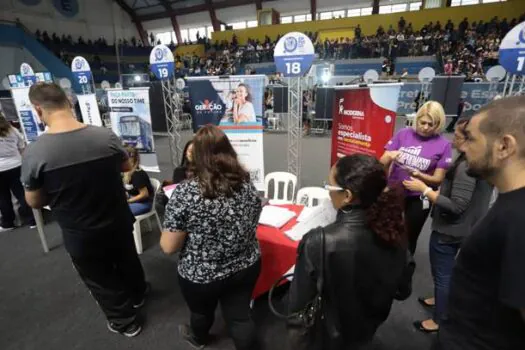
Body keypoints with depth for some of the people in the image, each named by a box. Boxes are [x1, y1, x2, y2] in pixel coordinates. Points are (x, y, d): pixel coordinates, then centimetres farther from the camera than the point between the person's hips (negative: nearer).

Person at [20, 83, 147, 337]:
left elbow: (35, 202, -8)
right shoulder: (106, 136, -15)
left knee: (101, 281, 21)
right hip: (119, 223, 3)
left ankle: (125, 322, 43)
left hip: (81, 236, -3)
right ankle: (138, 295, 56)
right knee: (128, 261, 29)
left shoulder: (34, 153, -22)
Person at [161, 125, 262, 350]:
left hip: (201, 275, -2)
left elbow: (168, 247, -17)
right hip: (246, 267, 2)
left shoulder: (184, 193, -23)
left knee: (202, 312, 28)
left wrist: (189, 230, 1)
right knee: (240, 316, 21)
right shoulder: (247, 185, -7)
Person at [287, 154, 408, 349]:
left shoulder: (319, 243, -37)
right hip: (369, 327, 5)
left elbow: (299, 303, -23)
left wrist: (295, 331, -2)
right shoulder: (393, 229, -18)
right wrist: (372, 314, 16)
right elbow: (400, 288, -1)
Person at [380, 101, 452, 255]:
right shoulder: (403, 134, -6)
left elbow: (438, 179, -8)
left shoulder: (443, 145, -9)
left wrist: (418, 174, -27)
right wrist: (390, 156, -26)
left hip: (419, 199, -1)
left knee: (409, 239, 16)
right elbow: (382, 164, -4)